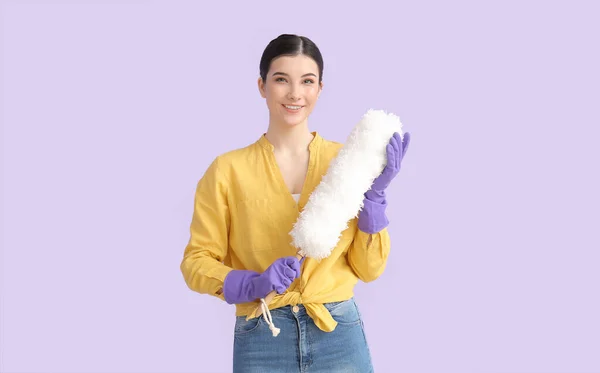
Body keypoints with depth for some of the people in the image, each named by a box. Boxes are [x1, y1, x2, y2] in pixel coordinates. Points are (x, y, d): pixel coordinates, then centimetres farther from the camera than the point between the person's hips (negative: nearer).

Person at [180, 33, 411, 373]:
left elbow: (369, 268, 0)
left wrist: (374, 193, -11)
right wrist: (253, 284, -16)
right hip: (262, 342, -1)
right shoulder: (228, 170, -4)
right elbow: (196, 262, -1)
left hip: (339, 335, 1)